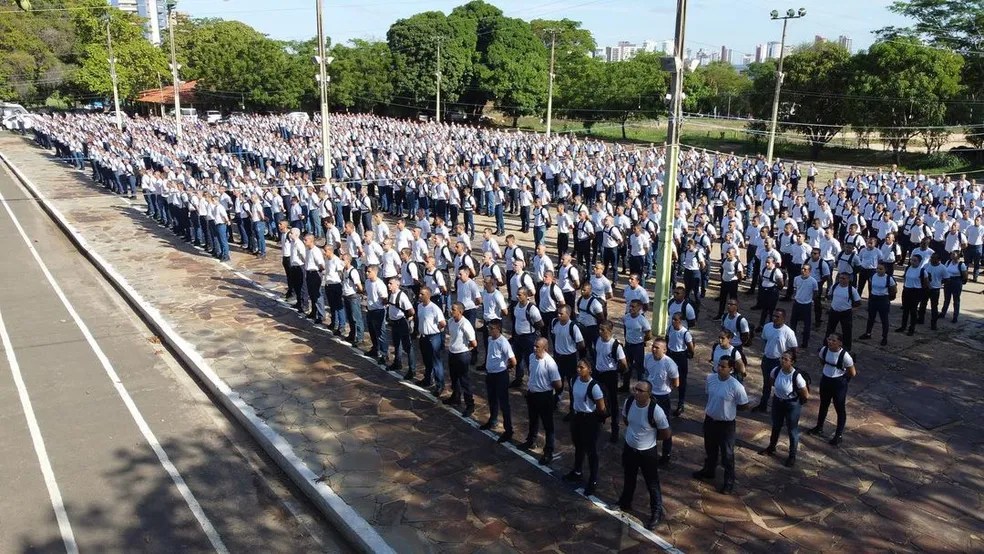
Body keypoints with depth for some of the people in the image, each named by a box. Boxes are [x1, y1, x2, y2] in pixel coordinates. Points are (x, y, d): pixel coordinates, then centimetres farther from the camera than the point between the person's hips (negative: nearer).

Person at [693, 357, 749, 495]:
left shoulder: (736, 386, -26)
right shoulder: (710, 378, -9)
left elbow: (744, 406, -12)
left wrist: (729, 408, -3)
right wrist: (712, 408, 7)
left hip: (726, 424, -5)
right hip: (710, 420, 6)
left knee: (727, 454, 10)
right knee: (710, 449, 26)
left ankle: (729, 482, 27)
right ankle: (708, 470, 49)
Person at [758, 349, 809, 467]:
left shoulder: (796, 376, -31)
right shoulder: (776, 371, -17)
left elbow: (806, 395, -19)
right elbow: (772, 380, 9)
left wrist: (799, 403, -4)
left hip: (792, 405, -5)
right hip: (777, 401, 5)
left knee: (792, 430, 12)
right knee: (775, 426, 24)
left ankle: (792, 456, 30)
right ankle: (771, 448, 46)